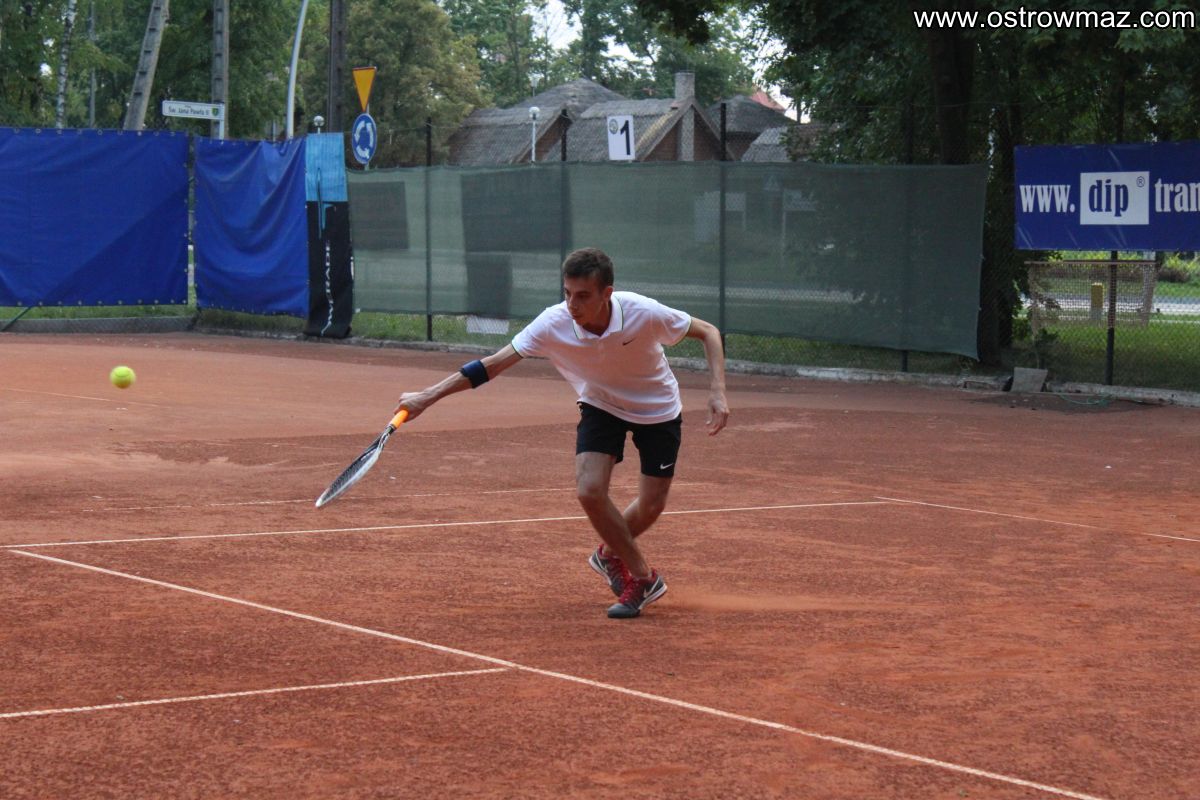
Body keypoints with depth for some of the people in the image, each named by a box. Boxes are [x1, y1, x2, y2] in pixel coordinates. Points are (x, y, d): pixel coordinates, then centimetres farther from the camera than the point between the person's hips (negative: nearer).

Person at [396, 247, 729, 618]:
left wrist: (718, 392, -29)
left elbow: (708, 332, -17)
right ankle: (643, 578, 4)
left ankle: (611, 554, 35)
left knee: (650, 507, 0)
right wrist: (428, 396, -33)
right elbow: (494, 363, -27)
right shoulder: (553, 324, -29)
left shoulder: (643, 313, -33)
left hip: (657, 410, -1)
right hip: (601, 406, 1)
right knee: (590, 491, -18)